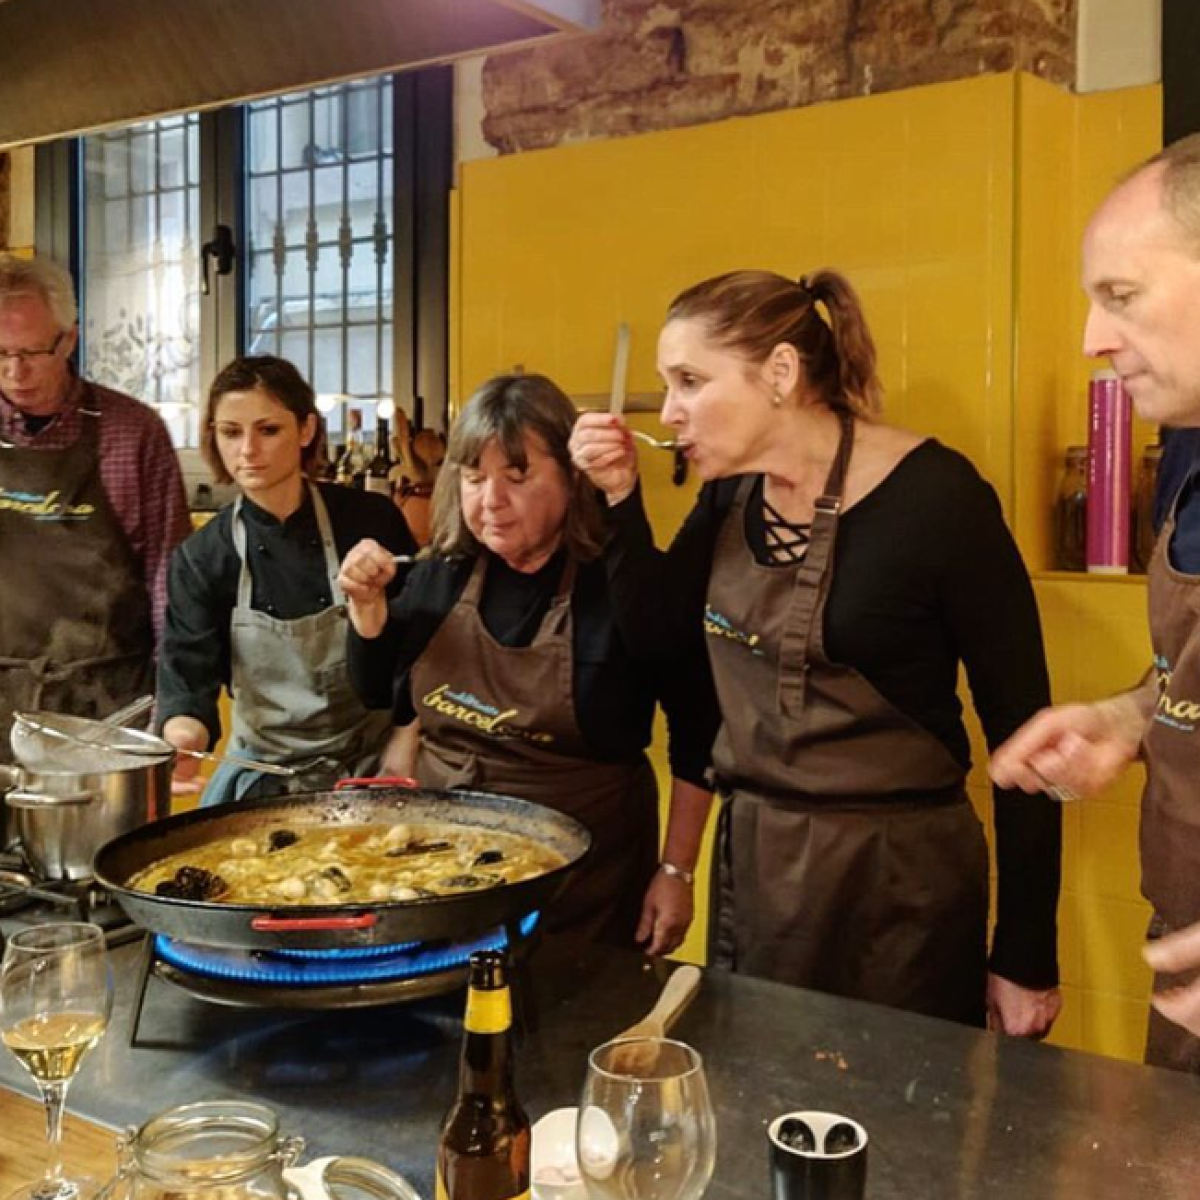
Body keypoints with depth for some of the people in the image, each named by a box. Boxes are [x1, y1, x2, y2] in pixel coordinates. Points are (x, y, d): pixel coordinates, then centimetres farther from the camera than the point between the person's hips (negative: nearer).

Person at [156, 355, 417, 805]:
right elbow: (189, 673, -14)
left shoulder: (370, 519, -6)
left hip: (373, 765, -2)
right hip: (265, 770, 2)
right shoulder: (200, 557, -4)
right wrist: (182, 733, -35)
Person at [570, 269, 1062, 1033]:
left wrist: (1027, 954, -10)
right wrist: (621, 495, -4)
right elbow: (662, 629, 12)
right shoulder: (733, 491, 0)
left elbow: (1020, 723, -14)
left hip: (896, 882, -6)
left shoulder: (933, 497, -18)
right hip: (750, 863, 6)